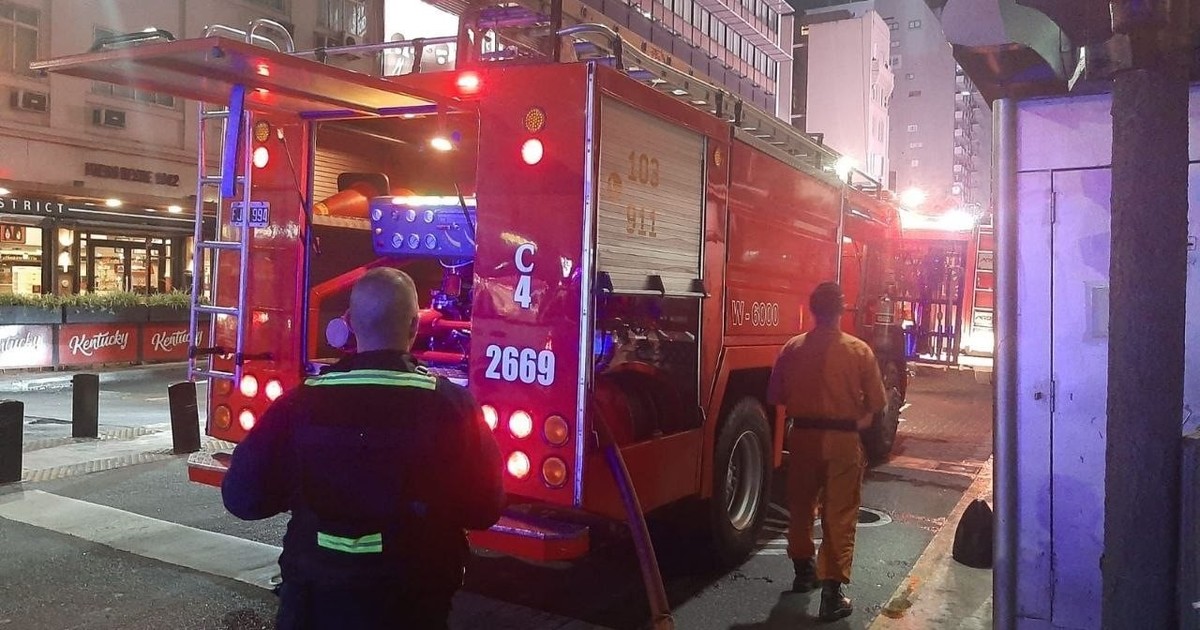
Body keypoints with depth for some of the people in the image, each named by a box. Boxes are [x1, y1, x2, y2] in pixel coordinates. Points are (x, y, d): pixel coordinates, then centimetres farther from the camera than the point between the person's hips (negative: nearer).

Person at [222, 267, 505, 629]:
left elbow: (242, 497, -2)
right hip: (411, 600, -1)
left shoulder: (301, 402, -10)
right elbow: (485, 509, -8)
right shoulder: (452, 405, -14)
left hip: (316, 597, 2)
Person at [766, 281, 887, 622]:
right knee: (839, 515, 4)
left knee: (801, 507, 19)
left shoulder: (792, 348, -4)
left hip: (803, 437, 2)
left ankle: (804, 572, 34)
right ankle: (832, 591, 2)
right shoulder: (859, 351, -8)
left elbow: (776, 396, 3)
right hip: (843, 441, -2)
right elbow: (875, 402, -3)